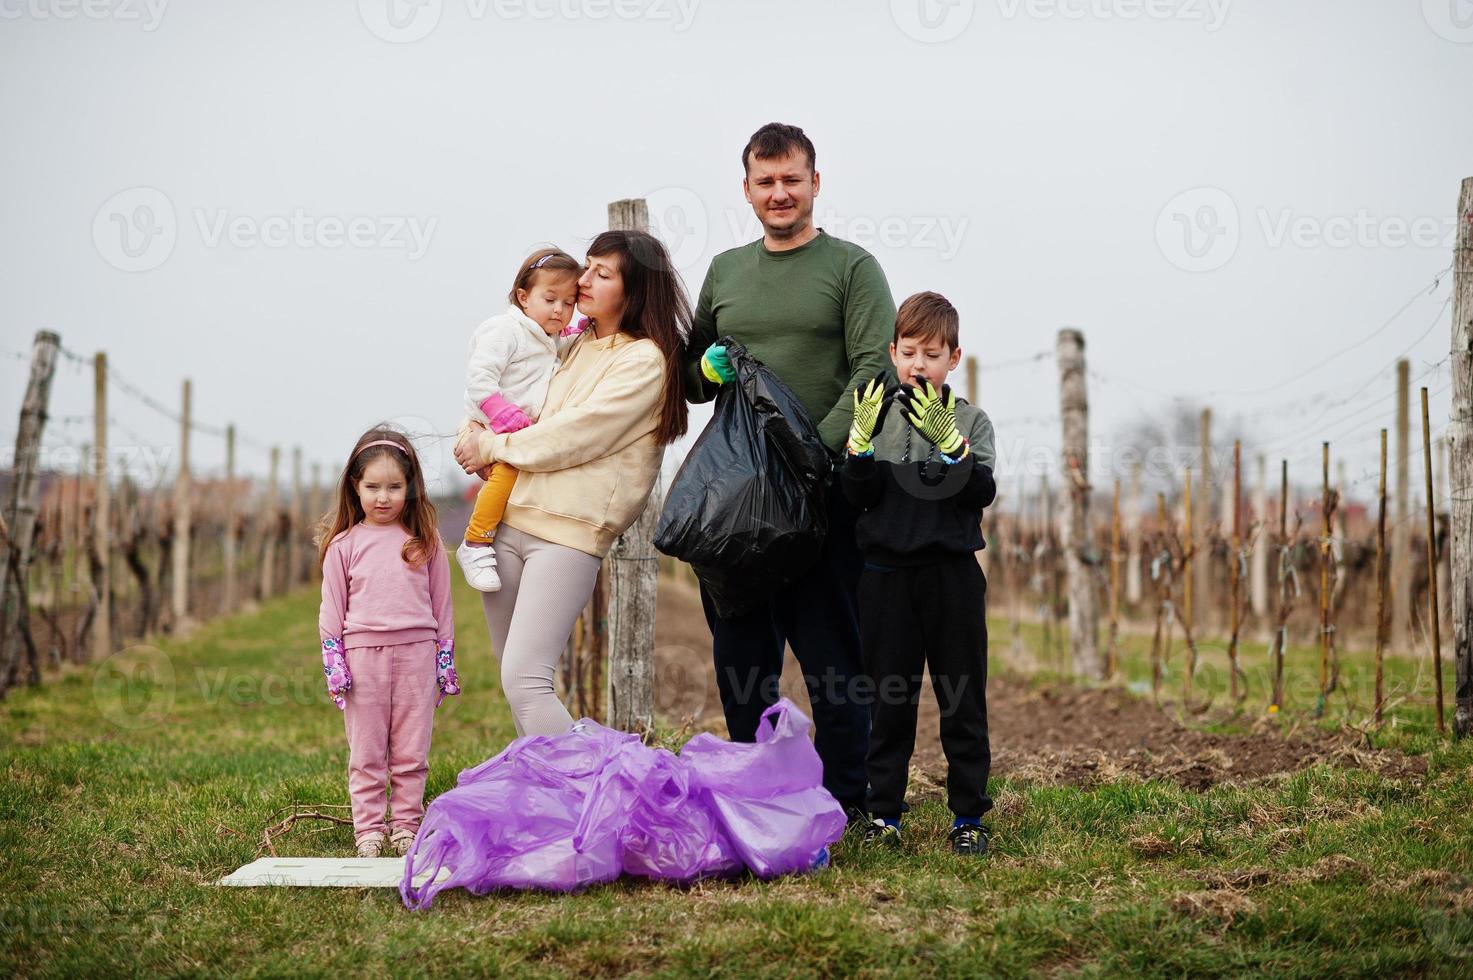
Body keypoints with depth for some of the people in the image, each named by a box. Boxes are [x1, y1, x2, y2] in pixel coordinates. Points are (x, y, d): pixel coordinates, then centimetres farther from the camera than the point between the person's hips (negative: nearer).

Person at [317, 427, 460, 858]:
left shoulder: (426, 541, 6)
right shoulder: (343, 544, 5)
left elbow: (442, 605, 10)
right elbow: (332, 611, 6)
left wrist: (445, 660, 6)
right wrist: (334, 663, -1)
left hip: (415, 651, 0)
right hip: (363, 652, 0)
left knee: (412, 750, 4)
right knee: (366, 752, 4)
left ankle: (407, 825, 12)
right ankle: (368, 828, 9)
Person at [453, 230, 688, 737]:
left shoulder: (645, 361, -5)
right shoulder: (575, 346, 17)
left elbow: (573, 436, -13)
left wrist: (492, 447, -3)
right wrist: (471, 437, 3)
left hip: (568, 531, -8)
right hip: (507, 518, 8)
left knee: (525, 681, -17)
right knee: (513, 680, 11)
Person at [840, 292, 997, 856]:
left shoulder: (969, 420, 4)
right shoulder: (877, 415, 6)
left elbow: (981, 493, -9)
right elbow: (859, 496, -3)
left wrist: (949, 442, -23)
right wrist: (861, 442, -19)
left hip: (952, 576, 0)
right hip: (888, 575, 1)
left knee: (963, 702, 2)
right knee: (890, 701, 5)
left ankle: (968, 816, 9)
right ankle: (884, 814, 12)